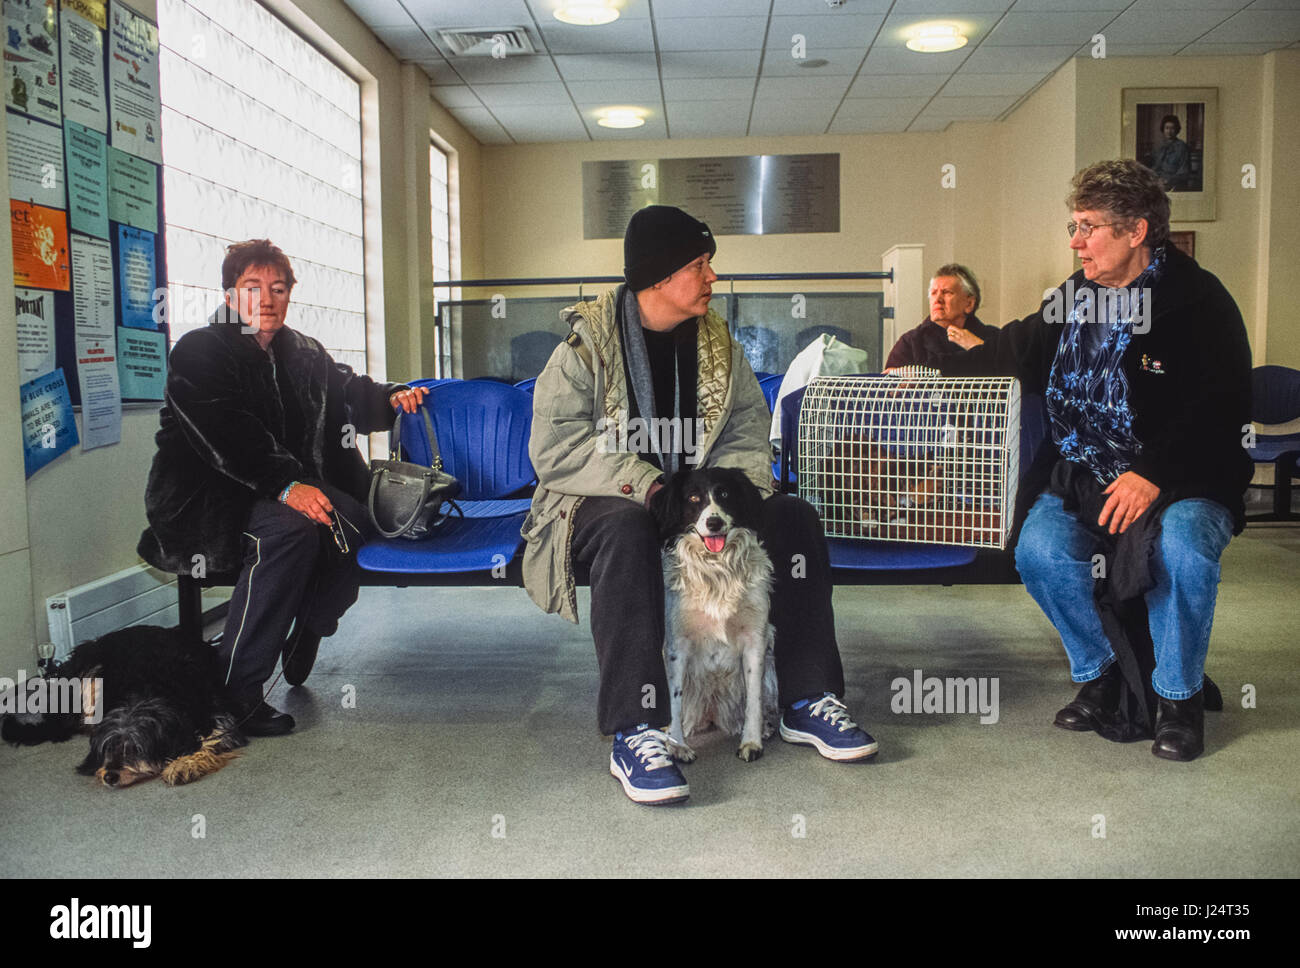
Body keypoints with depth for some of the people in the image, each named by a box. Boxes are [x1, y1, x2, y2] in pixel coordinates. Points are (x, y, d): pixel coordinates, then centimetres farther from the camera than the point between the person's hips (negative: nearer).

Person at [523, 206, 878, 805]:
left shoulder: (718, 344, 7)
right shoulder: (586, 344, -8)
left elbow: (748, 431, 7)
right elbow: (556, 446, -17)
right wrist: (646, 486, -27)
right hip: (605, 502, -5)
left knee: (795, 517, -15)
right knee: (628, 529, -39)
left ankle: (807, 701, -8)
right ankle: (633, 734, -37)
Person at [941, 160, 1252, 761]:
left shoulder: (1200, 301, -6)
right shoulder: (1072, 299, 10)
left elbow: (1221, 407, -12)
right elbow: (1015, 354, 24)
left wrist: (1153, 475, -22)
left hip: (1180, 480, -4)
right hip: (1083, 474, 4)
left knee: (1183, 549, -33)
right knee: (1038, 550, -23)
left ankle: (1178, 695, -6)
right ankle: (1101, 673, 3)